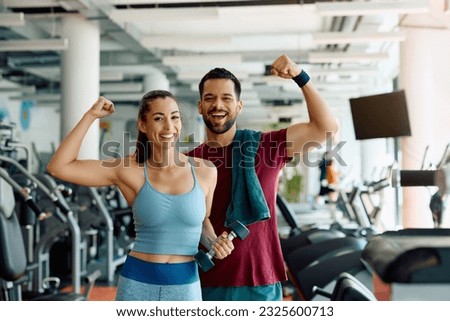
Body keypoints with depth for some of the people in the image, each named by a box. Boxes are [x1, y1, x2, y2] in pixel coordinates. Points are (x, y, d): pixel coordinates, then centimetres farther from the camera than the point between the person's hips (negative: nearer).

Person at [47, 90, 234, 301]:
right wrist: (91, 115, -10)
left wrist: (215, 243, -4)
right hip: (138, 285, -1)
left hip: (184, 288, 1)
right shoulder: (129, 170, -6)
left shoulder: (204, 171, -2)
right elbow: (58, 167, -12)